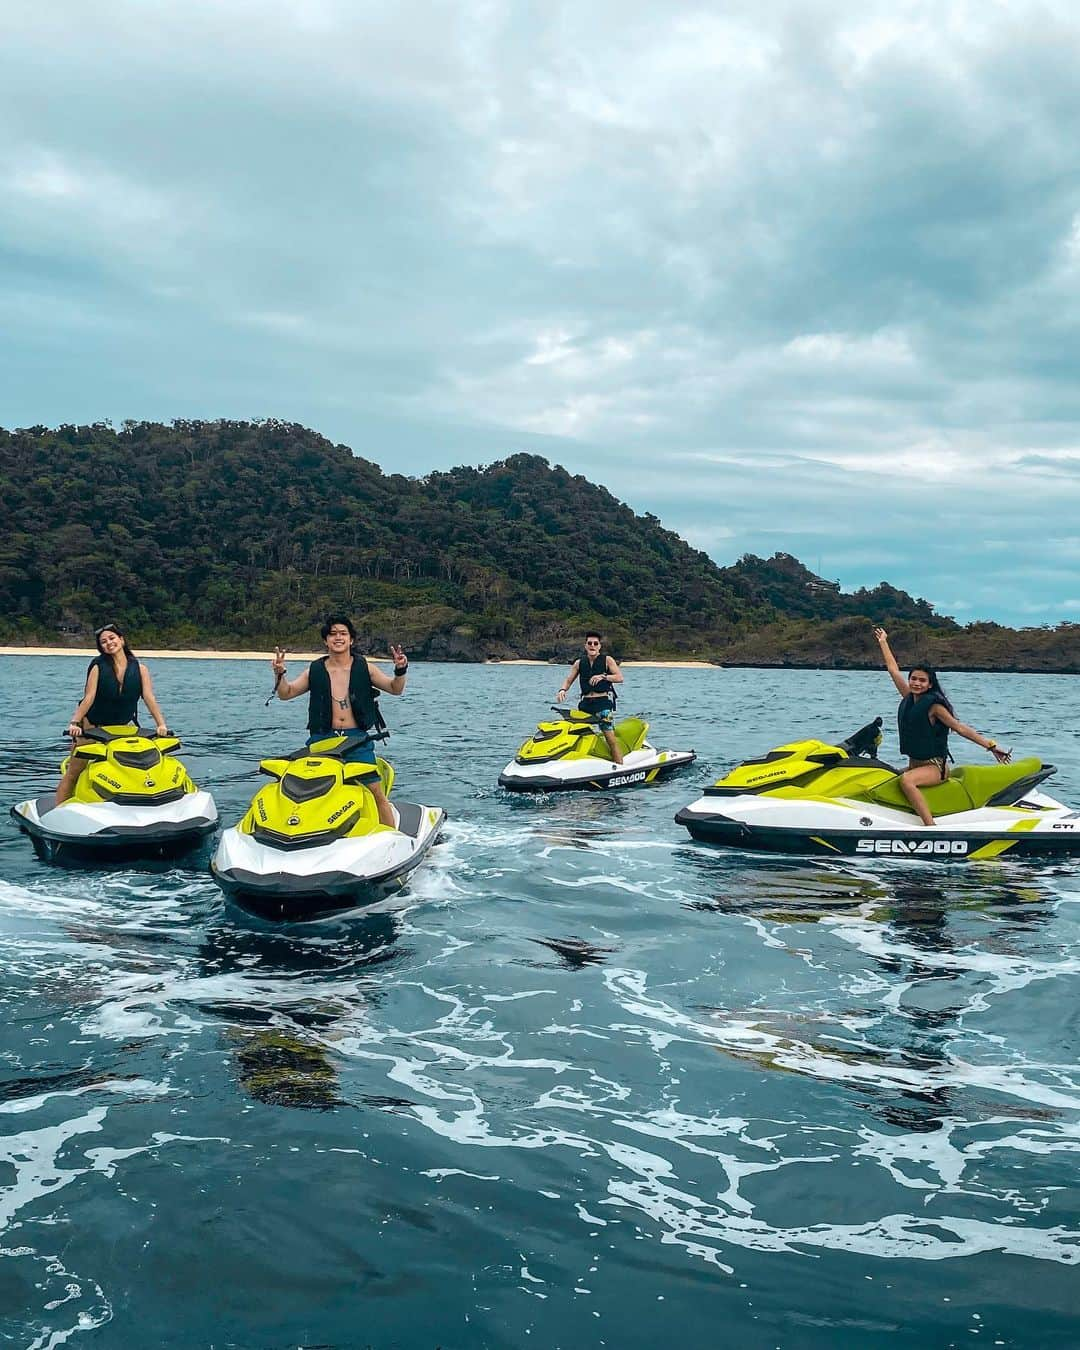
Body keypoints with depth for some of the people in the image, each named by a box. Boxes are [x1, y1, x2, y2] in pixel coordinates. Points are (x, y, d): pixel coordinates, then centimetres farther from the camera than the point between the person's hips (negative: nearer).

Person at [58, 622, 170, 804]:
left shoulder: (139, 668, -6)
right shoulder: (98, 666, -10)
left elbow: (149, 698, -14)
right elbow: (89, 698, -17)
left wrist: (161, 724, -26)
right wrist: (74, 723, -30)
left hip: (125, 726, 2)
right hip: (93, 725, -2)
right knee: (72, 773, -3)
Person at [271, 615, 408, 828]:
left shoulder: (364, 668, 7)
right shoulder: (315, 671, 9)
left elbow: (395, 689, 5)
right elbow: (286, 693, 10)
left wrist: (400, 671, -15)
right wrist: (279, 674, -9)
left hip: (358, 740, -1)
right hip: (323, 739, 1)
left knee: (376, 792, -6)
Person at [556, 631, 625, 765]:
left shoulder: (607, 660, 4)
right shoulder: (579, 662, 15)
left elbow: (620, 678, -3)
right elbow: (569, 680, 16)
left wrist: (603, 676, -16)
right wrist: (562, 690, -5)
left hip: (603, 701, -5)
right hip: (585, 703, 5)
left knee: (610, 736, -15)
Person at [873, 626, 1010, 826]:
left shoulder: (934, 705, -11)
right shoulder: (908, 697, 7)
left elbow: (960, 728, -12)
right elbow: (893, 669, 14)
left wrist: (991, 746, -17)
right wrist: (883, 643, 21)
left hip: (935, 767, -8)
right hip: (913, 764, 8)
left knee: (906, 780, -35)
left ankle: (931, 827, -38)